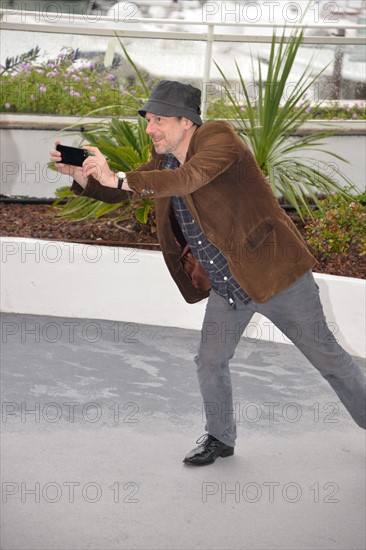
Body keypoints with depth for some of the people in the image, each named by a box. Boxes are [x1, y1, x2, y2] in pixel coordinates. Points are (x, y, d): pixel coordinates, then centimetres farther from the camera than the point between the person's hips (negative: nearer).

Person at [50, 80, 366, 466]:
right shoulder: (163, 158, 4)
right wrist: (80, 174, -11)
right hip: (225, 286, 7)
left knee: (326, 357, 7)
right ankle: (220, 437, 32)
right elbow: (120, 192, 9)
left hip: (273, 273, -7)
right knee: (210, 362, 10)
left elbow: (188, 179, -38)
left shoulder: (219, 138, -21)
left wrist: (118, 179, -45)